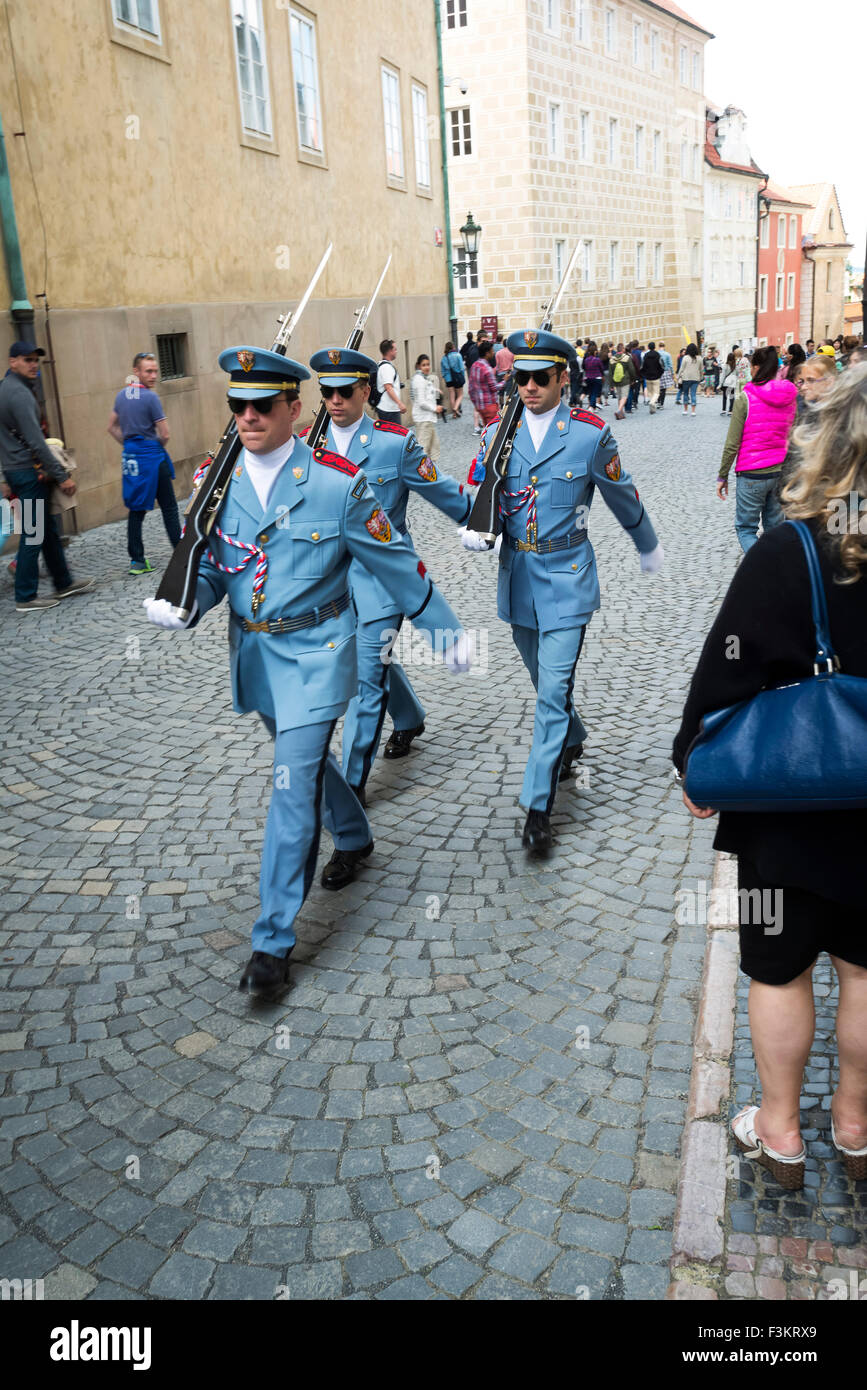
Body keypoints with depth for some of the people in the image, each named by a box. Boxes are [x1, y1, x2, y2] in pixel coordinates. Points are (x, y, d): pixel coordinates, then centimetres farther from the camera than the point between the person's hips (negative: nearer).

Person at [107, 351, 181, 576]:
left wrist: (128, 444, 16)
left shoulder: (122, 395, 9)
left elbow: (112, 427, 17)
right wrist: (157, 447, 6)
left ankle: (136, 560, 9)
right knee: (168, 507, 2)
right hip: (153, 457, -7)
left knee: (136, 510, 8)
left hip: (131, 457, 7)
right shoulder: (150, 397, -14)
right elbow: (165, 434, -13)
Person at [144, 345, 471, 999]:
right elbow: (211, 567, 7)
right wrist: (183, 607, -15)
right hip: (254, 652, 6)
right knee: (308, 758, 24)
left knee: (294, 784, -10)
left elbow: (399, 566, -5)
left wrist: (447, 629, 1)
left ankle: (274, 940, 0)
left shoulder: (338, 483, -14)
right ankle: (354, 838, 54)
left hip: (314, 653, -5)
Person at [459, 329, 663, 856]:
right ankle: (573, 739, 49)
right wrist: (474, 529, -16)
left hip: (566, 576, -4)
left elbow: (622, 496, 7)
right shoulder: (499, 433, 3)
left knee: (554, 689, -9)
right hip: (518, 575, 4)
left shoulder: (590, 433, -5)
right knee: (546, 681, 20)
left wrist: (648, 547, 19)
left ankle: (539, 805, -4)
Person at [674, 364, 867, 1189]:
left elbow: (726, 677, -16)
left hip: (787, 812, -3)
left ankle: (779, 1132, 34)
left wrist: (697, 766, -1)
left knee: (780, 972, 15)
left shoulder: (788, 555, -21)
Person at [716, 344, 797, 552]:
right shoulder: (790, 399, 4)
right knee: (775, 527, 16)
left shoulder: (746, 399, -12)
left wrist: (722, 476, -2)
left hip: (752, 476, -5)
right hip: (780, 473, 5)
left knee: (745, 529, 4)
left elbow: (732, 444, -11)